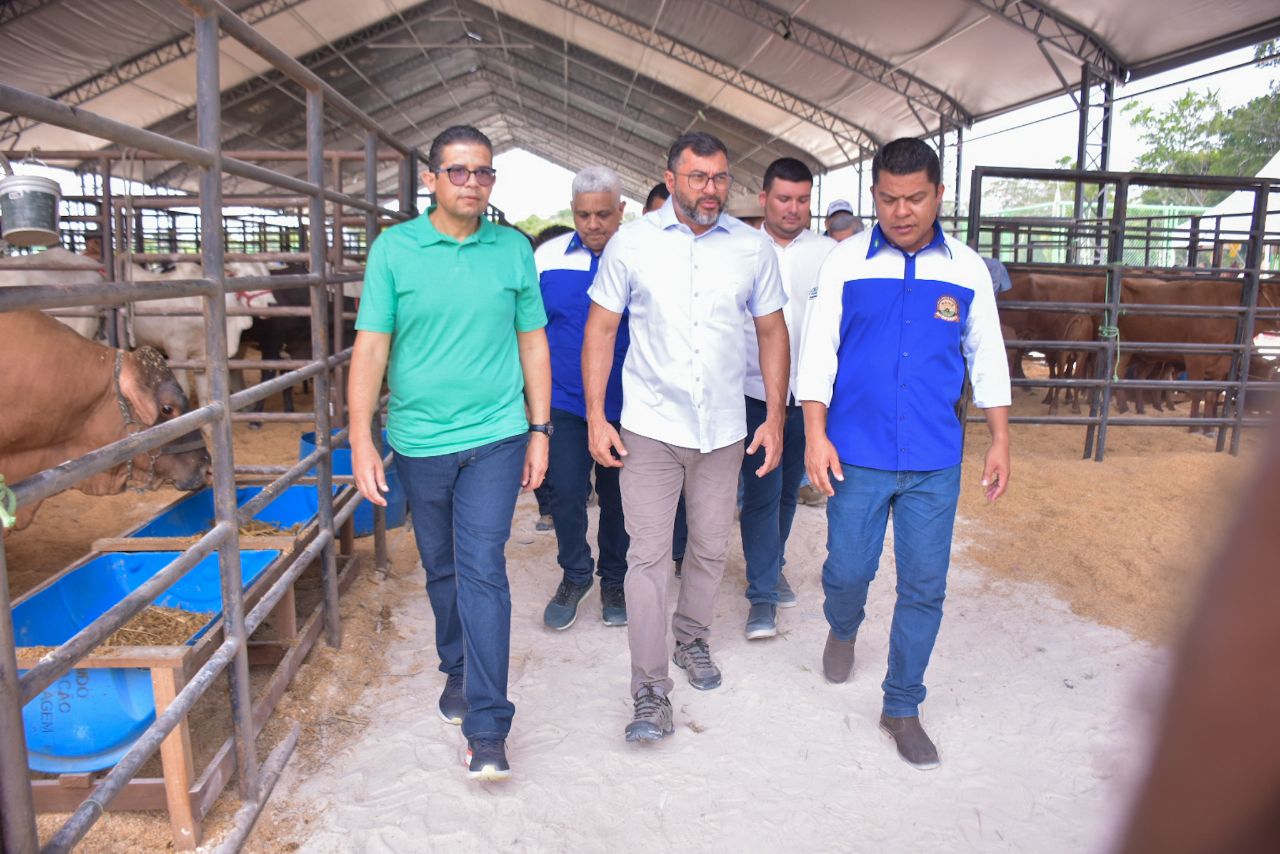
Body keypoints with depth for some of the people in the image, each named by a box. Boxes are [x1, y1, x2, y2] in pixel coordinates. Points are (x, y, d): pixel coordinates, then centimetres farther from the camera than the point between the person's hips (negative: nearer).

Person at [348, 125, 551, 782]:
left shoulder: (514, 249, 3)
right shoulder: (394, 248, -1)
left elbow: (532, 343, 7)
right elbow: (371, 347, -3)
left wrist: (540, 430, 5)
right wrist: (361, 442, -8)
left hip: (495, 437, -1)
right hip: (420, 441, 1)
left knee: (482, 571, -7)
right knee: (441, 570, 16)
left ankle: (487, 727, 0)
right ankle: (457, 672, 40)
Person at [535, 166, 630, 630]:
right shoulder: (548, 256, 0)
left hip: (625, 403, -1)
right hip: (565, 401, 1)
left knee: (618, 497, 11)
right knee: (566, 491, 1)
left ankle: (614, 579, 31)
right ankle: (575, 576, 25)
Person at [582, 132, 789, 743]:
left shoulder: (753, 247, 3)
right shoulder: (631, 243, -2)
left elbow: (772, 332, 10)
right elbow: (601, 328, 1)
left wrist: (775, 418, 4)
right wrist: (595, 418, -6)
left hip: (724, 430, 3)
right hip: (650, 428, -2)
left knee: (711, 550, 15)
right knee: (648, 555, -3)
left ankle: (691, 639, 40)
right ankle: (651, 692, 6)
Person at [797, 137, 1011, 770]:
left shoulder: (966, 269, 4)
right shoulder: (846, 263, -1)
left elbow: (987, 357, 10)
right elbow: (818, 350, -1)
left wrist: (1000, 441, 9)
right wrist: (815, 435, -8)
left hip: (935, 461, 1)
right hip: (857, 454, -1)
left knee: (924, 587, 6)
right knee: (847, 569, 8)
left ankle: (902, 707, 24)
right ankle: (843, 630, 44)